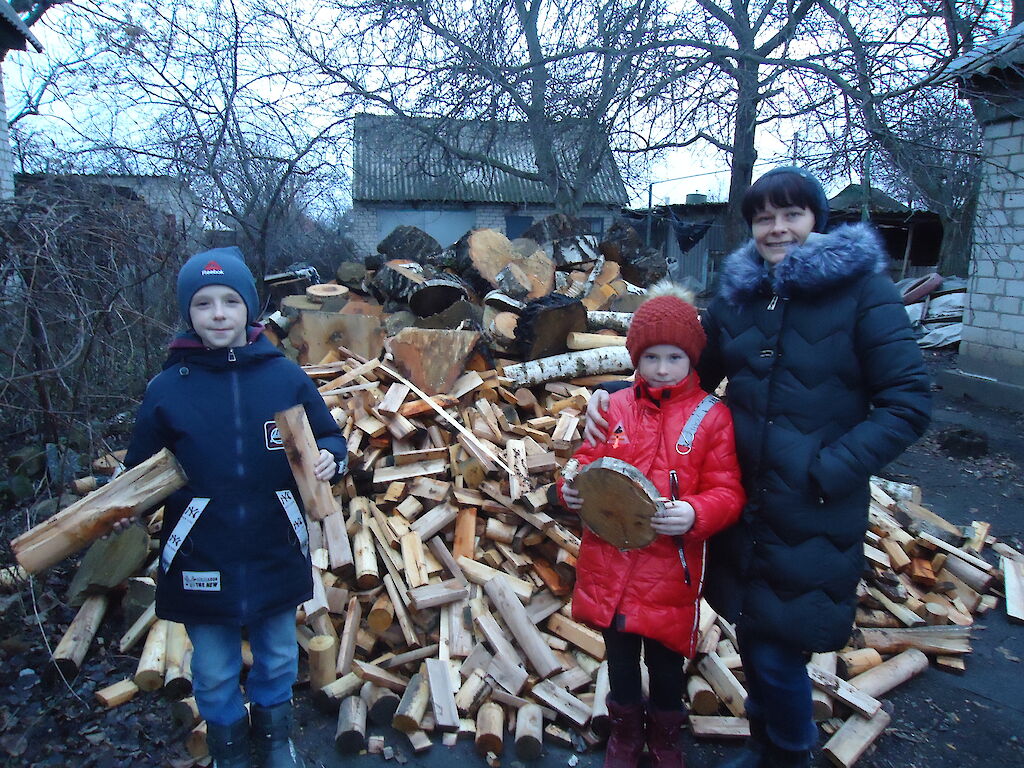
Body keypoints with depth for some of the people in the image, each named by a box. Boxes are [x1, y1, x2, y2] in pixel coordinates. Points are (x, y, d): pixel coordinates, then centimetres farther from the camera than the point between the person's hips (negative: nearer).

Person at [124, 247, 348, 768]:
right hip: (200, 562, -1)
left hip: (276, 554, 1)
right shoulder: (168, 387, -6)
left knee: (277, 659, 20)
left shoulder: (285, 377, -4)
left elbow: (330, 440, 4)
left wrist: (329, 457, -18)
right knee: (214, 673, 16)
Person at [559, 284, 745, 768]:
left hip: (670, 570, -2)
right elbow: (588, 464, 7)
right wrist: (571, 489, -14)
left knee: (666, 658, 16)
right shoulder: (614, 409, 1)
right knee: (619, 654, 19)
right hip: (609, 566, 2)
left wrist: (694, 514, -27)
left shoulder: (711, 417, -6)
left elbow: (727, 493, -8)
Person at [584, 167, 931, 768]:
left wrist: (827, 471, -19)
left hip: (814, 517, -4)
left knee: (778, 653, 1)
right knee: (752, 639, 18)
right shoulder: (737, 295, 6)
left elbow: (908, 403, -10)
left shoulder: (863, 289, -8)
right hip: (743, 505, 5)